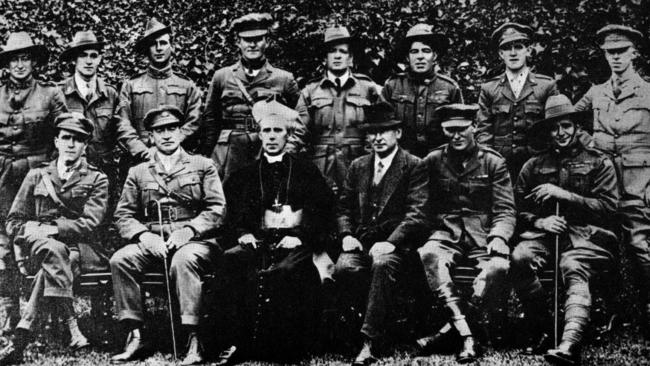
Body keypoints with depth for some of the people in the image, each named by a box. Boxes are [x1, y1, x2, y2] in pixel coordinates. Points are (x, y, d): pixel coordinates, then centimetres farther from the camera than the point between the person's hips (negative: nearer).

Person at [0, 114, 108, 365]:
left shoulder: (97, 179, 10)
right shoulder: (36, 176, 18)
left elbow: (89, 223, -5)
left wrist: (52, 229, -18)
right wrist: (37, 232, -8)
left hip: (79, 250, -1)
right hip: (34, 249, 1)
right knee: (53, 250, -36)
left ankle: (22, 336, -38)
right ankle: (70, 324, -40)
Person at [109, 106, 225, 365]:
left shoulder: (203, 166, 12)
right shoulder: (138, 173, 18)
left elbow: (217, 209, 1)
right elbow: (123, 215, 11)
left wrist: (188, 230, -14)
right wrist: (143, 235, -9)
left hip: (195, 241, -3)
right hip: (152, 243, 3)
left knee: (183, 260, -37)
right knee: (119, 260, -26)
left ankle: (192, 340, -35)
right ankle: (135, 336, -20)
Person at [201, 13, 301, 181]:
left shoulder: (285, 79, 8)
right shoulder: (221, 77, 11)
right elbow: (210, 121, 12)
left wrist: (288, 150, -4)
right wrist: (207, 160, 6)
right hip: (229, 157, 1)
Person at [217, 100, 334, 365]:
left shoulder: (306, 172, 15)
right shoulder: (245, 175, 21)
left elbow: (323, 211, 6)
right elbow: (233, 212, 15)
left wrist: (301, 236, -10)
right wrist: (242, 233, -6)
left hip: (295, 242, -2)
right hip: (258, 240, 2)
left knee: (288, 269, -35)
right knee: (231, 259, -30)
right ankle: (239, 342, -27)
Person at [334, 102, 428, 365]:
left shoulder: (414, 166, 2)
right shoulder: (358, 166, 18)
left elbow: (417, 213, -7)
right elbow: (344, 207, 18)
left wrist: (390, 242, -21)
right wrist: (346, 235, -3)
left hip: (395, 242, -4)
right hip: (361, 241, 4)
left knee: (382, 265, -37)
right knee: (343, 268, -28)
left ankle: (370, 341, -31)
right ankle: (383, 316, -6)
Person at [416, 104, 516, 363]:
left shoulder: (493, 162, 6)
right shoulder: (433, 161, 10)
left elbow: (505, 211, 2)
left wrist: (498, 237, -17)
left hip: (484, 235, -1)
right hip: (446, 233, 1)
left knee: (499, 266, -34)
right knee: (428, 255, -34)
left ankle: (452, 329, -24)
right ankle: (467, 334, -38)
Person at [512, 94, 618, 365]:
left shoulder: (599, 162, 13)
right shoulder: (534, 166, 18)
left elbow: (607, 207, 2)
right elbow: (517, 209, 15)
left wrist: (564, 195, -5)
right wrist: (539, 221, -7)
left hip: (586, 233, -2)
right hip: (546, 231, 3)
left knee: (574, 268, -35)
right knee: (520, 258, -30)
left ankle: (570, 344, -51)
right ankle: (541, 331, -16)